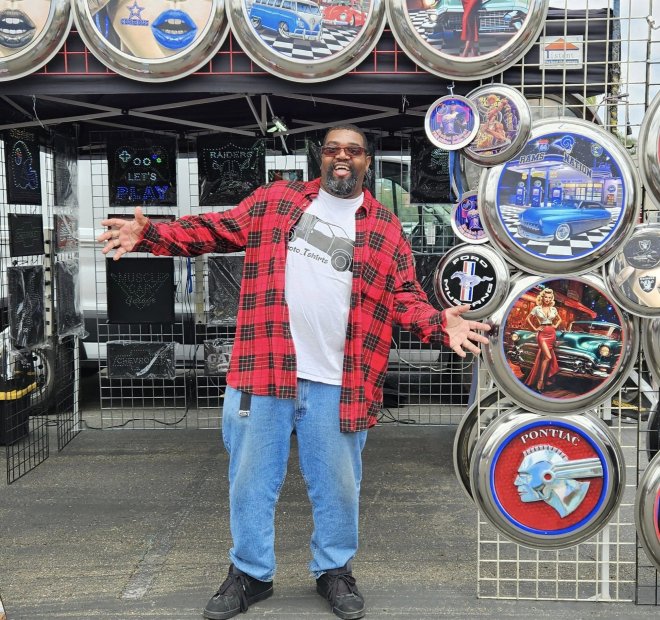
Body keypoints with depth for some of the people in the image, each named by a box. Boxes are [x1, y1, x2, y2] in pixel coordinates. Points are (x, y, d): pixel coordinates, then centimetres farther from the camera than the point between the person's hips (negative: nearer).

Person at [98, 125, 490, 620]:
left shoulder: (386, 229, 8)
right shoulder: (275, 200, 9)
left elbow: (404, 296, 4)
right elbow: (216, 229, 9)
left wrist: (440, 323, -16)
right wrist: (152, 234, -3)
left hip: (337, 384, 0)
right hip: (263, 372, 1)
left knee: (337, 484, 13)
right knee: (252, 479, 12)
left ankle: (335, 570, 35)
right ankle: (251, 573, 32)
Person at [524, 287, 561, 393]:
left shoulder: (553, 309, 7)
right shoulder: (537, 308, -3)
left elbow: (559, 319, 24)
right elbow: (528, 318, 7)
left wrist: (555, 326, 8)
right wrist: (535, 328, 0)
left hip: (552, 334, 4)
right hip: (542, 334, -4)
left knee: (544, 357, 5)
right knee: (548, 356, -18)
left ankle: (541, 379, 14)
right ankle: (540, 381, -14)